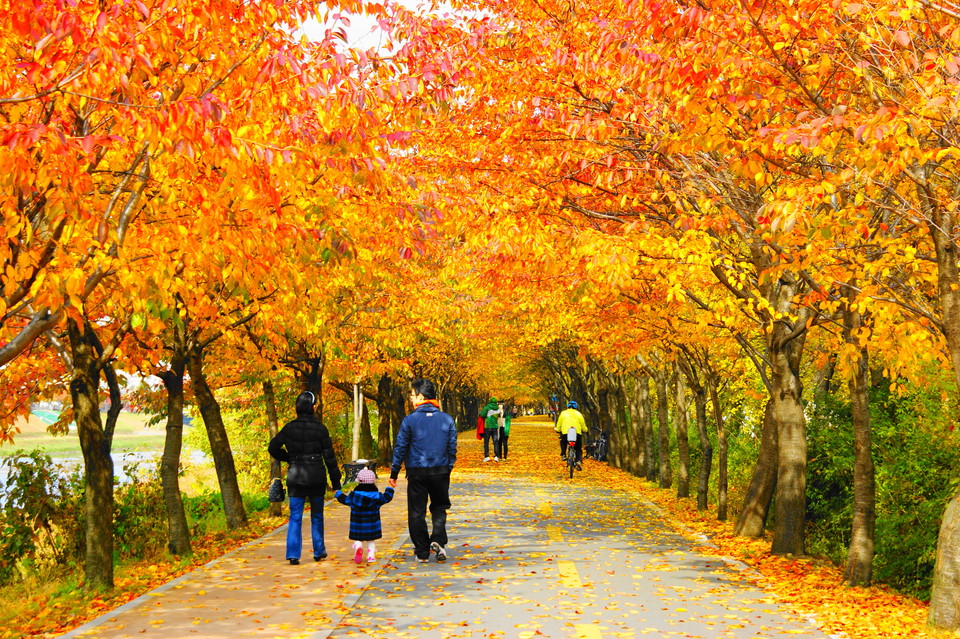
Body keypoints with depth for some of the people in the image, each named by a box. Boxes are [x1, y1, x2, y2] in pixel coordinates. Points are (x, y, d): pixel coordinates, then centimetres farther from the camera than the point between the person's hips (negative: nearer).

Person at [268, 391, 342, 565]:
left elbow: (273, 448, 3)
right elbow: (329, 457, -7)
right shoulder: (320, 429, -8)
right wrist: (336, 482, -1)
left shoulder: (289, 428, -2)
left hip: (295, 477, 1)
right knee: (317, 516, 15)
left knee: (295, 517, 3)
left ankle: (293, 554, -6)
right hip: (316, 477, -1)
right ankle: (319, 552, 22)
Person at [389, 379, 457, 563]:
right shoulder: (447, 419, 1)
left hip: (417, 473, -2)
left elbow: (400, 448, -4)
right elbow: (452, 448, 5)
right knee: (439, 507, 17)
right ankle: (438, 540, -6)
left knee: (417, 512, 8)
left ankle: (422, 552, 10)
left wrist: (394, 473, 4)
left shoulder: (410, 420, -7)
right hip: (440, 472, 2)